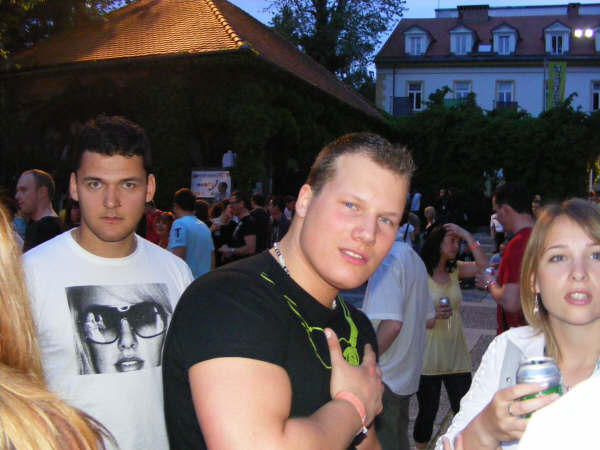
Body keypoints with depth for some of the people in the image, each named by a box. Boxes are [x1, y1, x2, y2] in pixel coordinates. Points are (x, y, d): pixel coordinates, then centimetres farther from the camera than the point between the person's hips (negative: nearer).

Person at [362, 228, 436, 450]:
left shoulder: (387, 259, -19)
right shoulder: (414, 257, 11)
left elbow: (391, 324, -28)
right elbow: (429, 320, 18)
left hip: (384, 378, -10)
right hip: (407, 373, 10)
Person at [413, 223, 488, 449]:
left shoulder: (455, 270, 8)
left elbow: (483, 266, -8)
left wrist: (467, 236, -9)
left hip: (456, 355, 4)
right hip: (428, 356, -4)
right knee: (427, 412, 7)